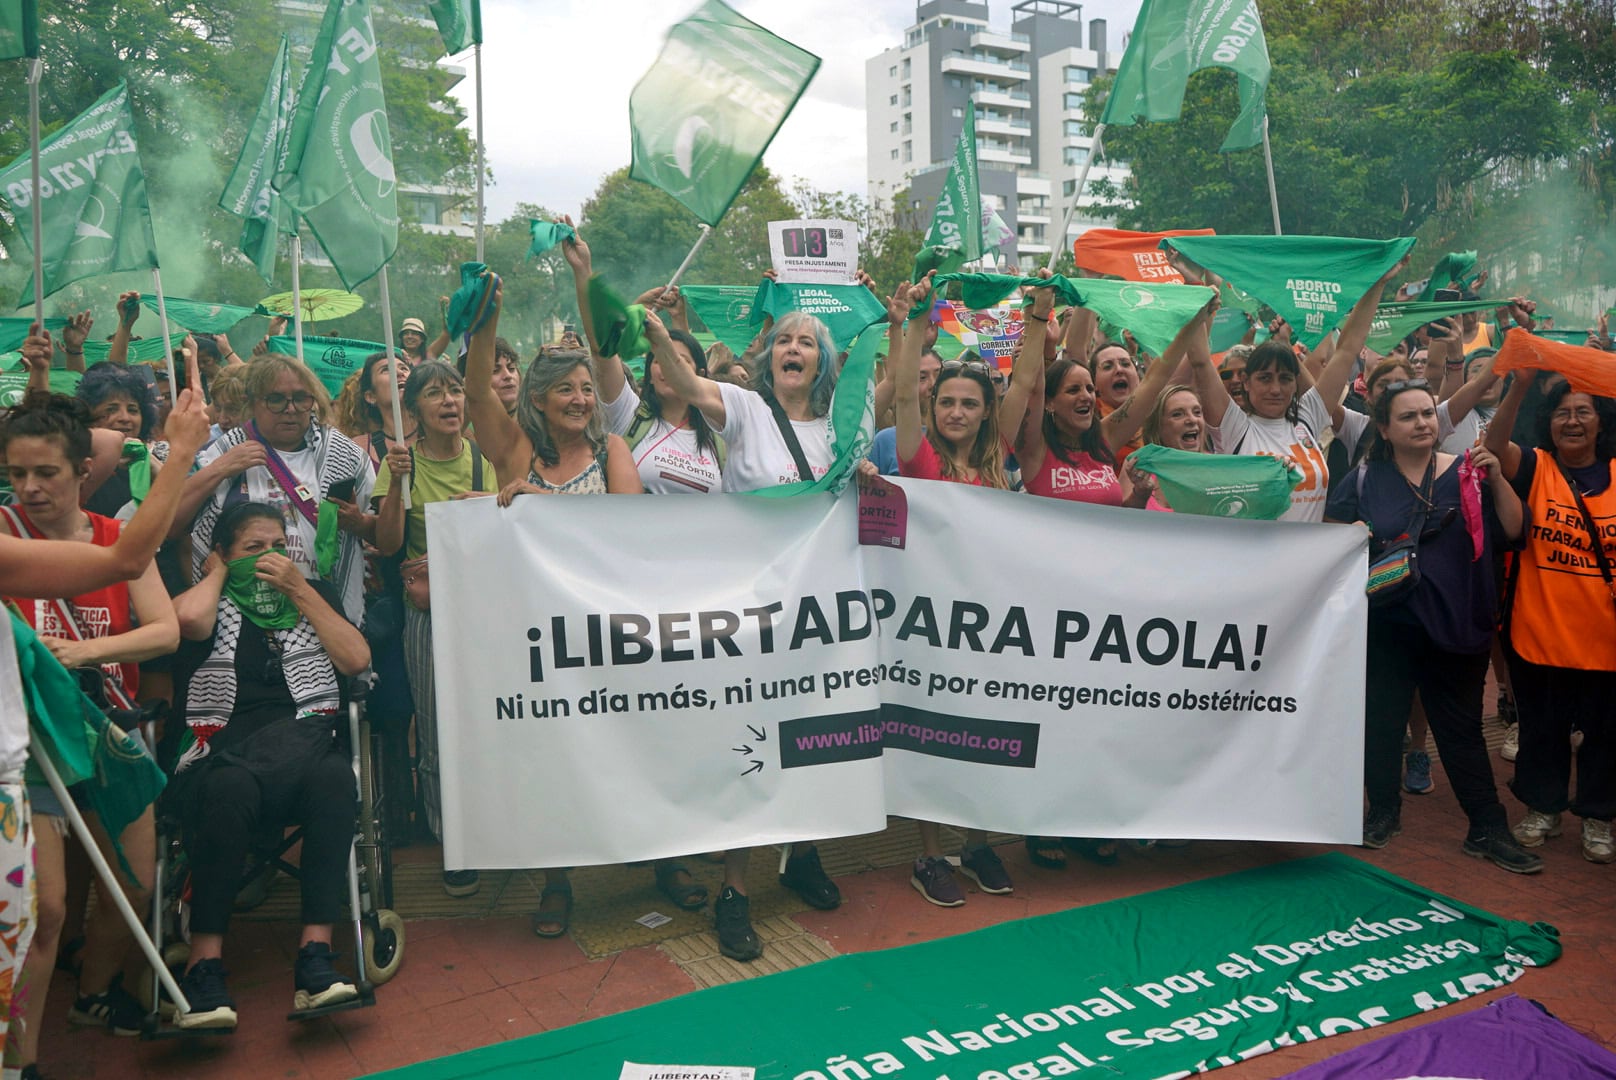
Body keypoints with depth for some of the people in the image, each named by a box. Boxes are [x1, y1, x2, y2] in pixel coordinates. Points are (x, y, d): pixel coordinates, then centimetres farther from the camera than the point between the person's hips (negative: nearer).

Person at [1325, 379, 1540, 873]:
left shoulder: (1467, 472, 4)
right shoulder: (1365, 481, 2)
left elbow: (1512, 531, -1)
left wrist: (1496, 480, -13)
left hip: (1457, 625, 0)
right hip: (1386, 624, 0)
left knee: (1461, 728, 6)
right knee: (1381, 720, 10)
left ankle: (1488, 829, 15)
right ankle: (1384, 811, 27)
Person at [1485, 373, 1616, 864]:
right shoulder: (1534, 467, -3)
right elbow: (1494, 445, -24)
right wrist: (1521, 385, -38)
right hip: (1539, 632, -1)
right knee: (1541, 727, 13)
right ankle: (1543, 808, 31)